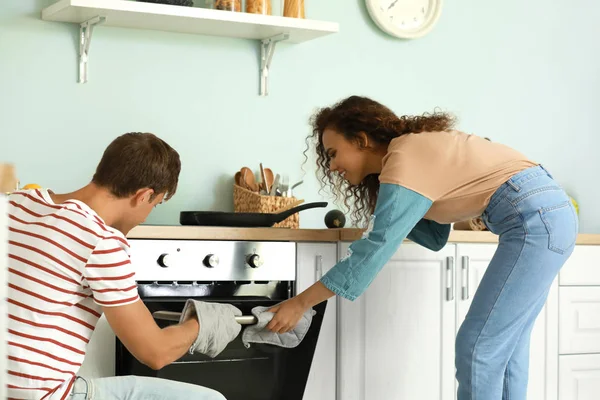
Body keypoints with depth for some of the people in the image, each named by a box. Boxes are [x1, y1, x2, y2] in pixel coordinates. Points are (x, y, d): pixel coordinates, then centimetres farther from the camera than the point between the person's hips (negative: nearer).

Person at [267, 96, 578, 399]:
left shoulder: (403, 163, -10)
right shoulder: (416, 149, 19)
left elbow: (373, 251, -14)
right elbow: (434, 236, 20)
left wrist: (300, 303, -10)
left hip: (534, 218, -10)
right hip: (550, 212, 10)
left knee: (477, 349, -7)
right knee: (504, 347, 12)